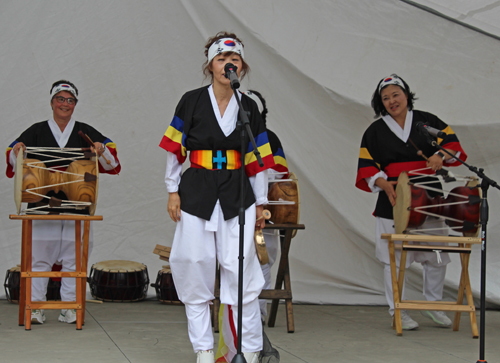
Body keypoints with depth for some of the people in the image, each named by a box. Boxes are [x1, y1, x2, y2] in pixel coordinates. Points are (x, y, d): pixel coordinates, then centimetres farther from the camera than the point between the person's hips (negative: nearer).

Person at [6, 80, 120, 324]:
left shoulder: (85, 132, 12)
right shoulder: (37, 131, 11)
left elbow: (111, 161, 10)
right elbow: (14, 160, 10)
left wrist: (101, 149, -11)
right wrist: (17, 150, -12)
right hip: (43, 203, -1)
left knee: (73, 256, 1)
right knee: (39, 257, -4)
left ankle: (69, 308, 8)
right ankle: (35, 307, 2)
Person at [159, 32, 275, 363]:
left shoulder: (249, 108, 6)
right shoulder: (192, 102, 1)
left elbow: (257, 160, 9)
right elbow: (176, 150, 5)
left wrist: (260, 202, 9)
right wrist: (173, 191, 2)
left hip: (237, 193, 1)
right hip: (197, 192, 0)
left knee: (240, 271, -5)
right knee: (196, 271, 2)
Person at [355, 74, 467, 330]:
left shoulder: (427, 121, 9)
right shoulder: (375, 131, 7)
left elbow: (451, 141, 7)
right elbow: (367, 165, 3)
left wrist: (440, 155, -15)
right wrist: (384, 184, -15)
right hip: (393, 201, -1)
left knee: (437, 255, 5)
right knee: (394, 257, -2)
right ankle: (397, 311, 8)